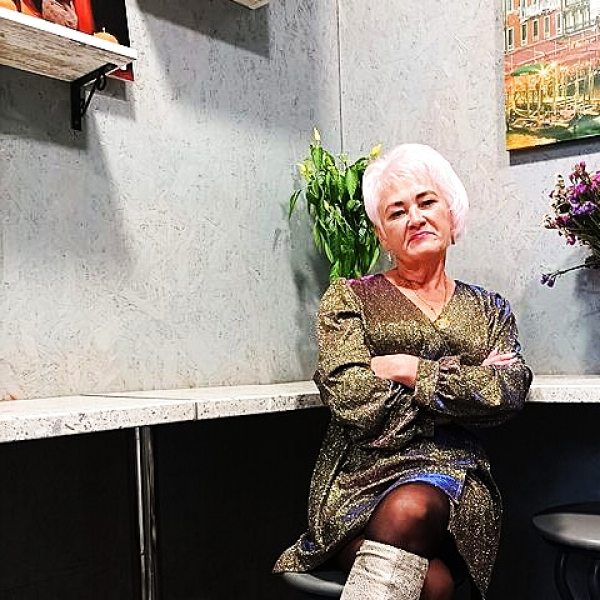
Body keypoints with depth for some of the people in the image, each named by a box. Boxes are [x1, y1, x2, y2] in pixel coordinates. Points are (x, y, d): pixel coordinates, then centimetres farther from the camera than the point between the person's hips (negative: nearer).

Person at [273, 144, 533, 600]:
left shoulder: (489, 309, 18)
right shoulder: (349, 299, 9)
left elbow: (510, 393, -1)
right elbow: (352, 400, -7)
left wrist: (409, 370, -8)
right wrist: (463, 379, -2)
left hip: (455, 479, 2)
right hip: (359, 480, -1)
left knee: (410, 509, -34)